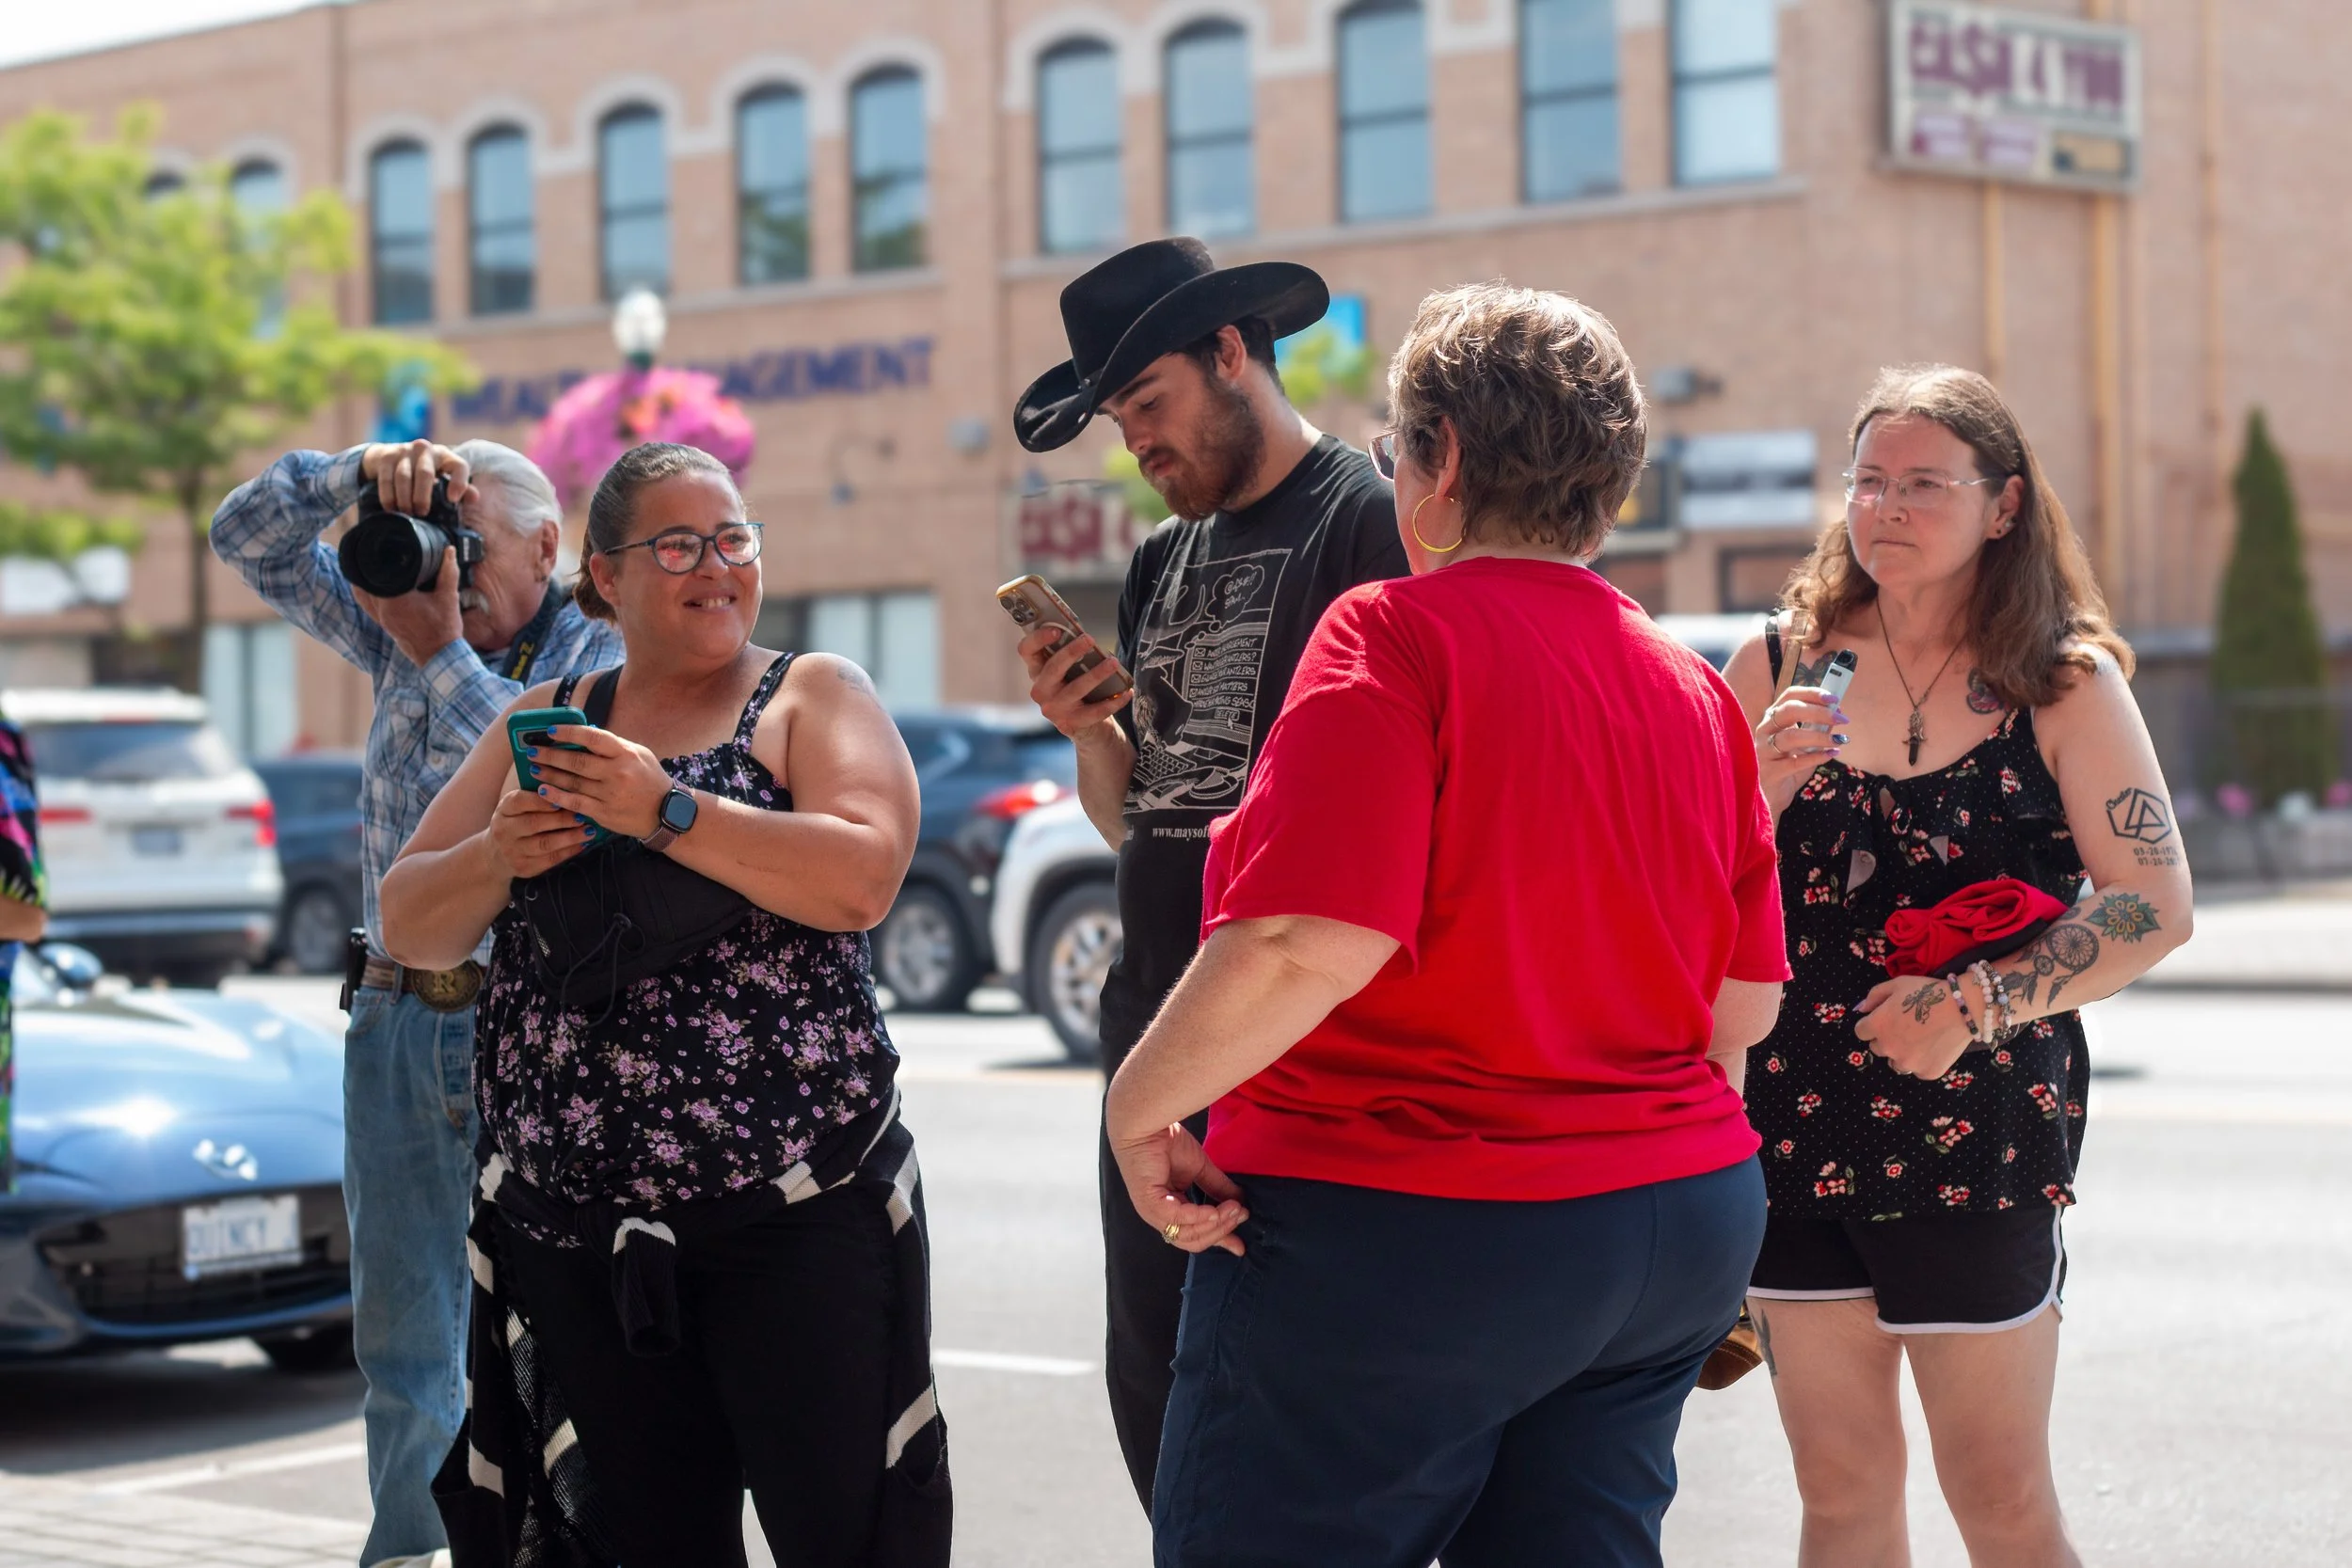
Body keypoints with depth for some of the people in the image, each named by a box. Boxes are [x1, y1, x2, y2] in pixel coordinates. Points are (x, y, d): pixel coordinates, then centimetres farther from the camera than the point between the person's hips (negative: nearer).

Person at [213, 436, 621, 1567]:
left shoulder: (602, 653, -3)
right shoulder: (405, 625, 11)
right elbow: (247, 537, 12)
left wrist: (442, 658, -16)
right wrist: (367, 469, -4)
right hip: (400, 1023, 5)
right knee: (400, 1333, 9)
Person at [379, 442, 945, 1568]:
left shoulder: (813, 697, 4)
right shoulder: (546, 723, 15)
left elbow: (861, 880, -14)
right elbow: (409, 927, 11)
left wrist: (665, 812, -19)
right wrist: (498, 857, -9)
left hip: (795, 1212, -4)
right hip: (572, 1226, 4)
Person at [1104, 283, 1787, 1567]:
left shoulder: (1399, 632, -13)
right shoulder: (1695, 688, 9)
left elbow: (1311, 942, -24)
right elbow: (1744, 1004, 11)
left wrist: (1141, 1105, -11)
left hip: (1396, 1229, -7)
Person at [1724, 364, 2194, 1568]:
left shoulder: (2064, 683, -2)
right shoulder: (1781, 666, 5)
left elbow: (2155, 906, -6)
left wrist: (1980, 1003, -17)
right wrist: (1769, 787, -13)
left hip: (1983, 1126, -3)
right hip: (1795, 1127, 3)